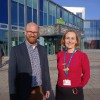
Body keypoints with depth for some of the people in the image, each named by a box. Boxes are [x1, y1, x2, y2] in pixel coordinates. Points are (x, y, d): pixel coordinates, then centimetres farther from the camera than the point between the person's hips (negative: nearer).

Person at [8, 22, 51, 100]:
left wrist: (47, 88, 8)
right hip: (24, 92, -3)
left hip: (40, 91, 3)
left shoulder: (43, 50, 4)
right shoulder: (16, 50, -8)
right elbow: (12, 75, -8)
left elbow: (46, 70, 9)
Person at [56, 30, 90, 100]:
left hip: (75, 92, -3)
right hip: (60, 91, 3)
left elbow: (86, 74, -2)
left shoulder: (82, 55, -10)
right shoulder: (59, 54, 0)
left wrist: (78, 87, 0)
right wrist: (62, 82, 6)